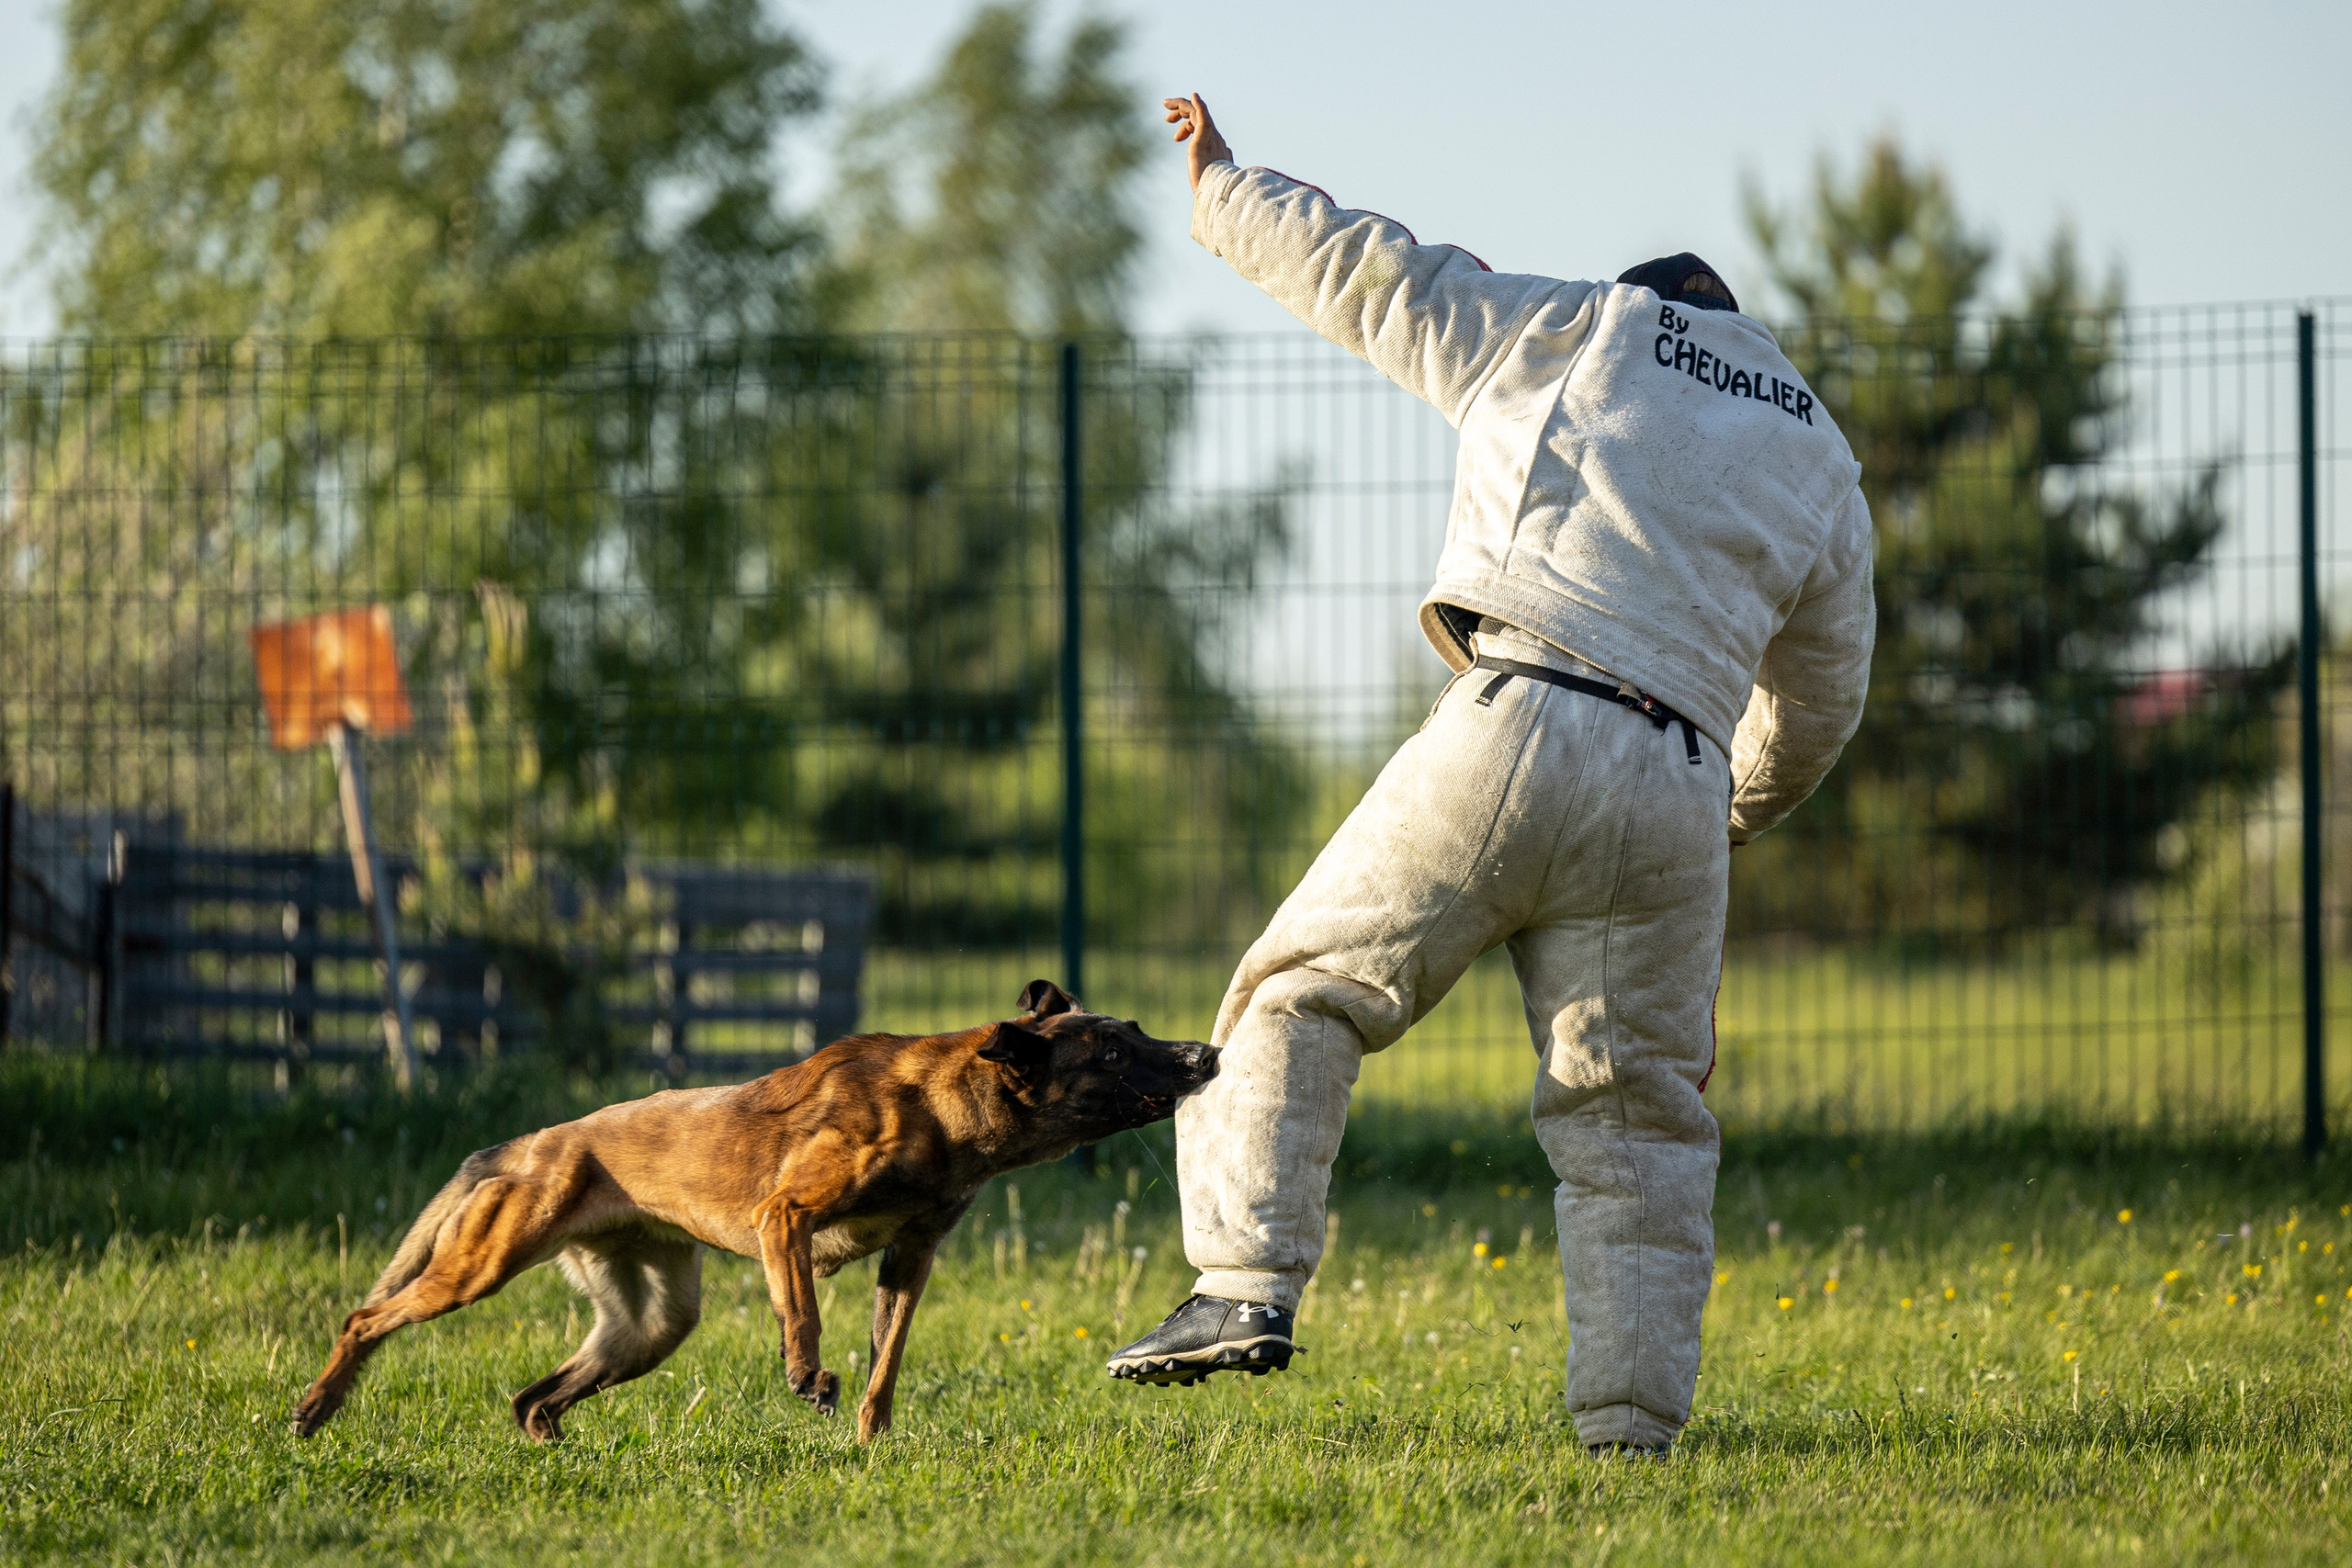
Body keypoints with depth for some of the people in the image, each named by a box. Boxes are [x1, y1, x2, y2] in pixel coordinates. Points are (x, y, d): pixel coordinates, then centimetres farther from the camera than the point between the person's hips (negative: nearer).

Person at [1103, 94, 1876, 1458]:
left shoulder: (1577, 335, 15)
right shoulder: (1820, 460, 25)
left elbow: (1376, 277, 19)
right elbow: (1820, 704, 32)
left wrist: (1227, 195, 35)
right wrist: (1739, 818, 51)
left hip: (1516, 728, -3)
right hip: (1674, 793, 3)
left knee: (1303, 997, 5)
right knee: (1638, 1113, 10)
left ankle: (1249, 1282, -10)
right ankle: (1634, 1423, 3)